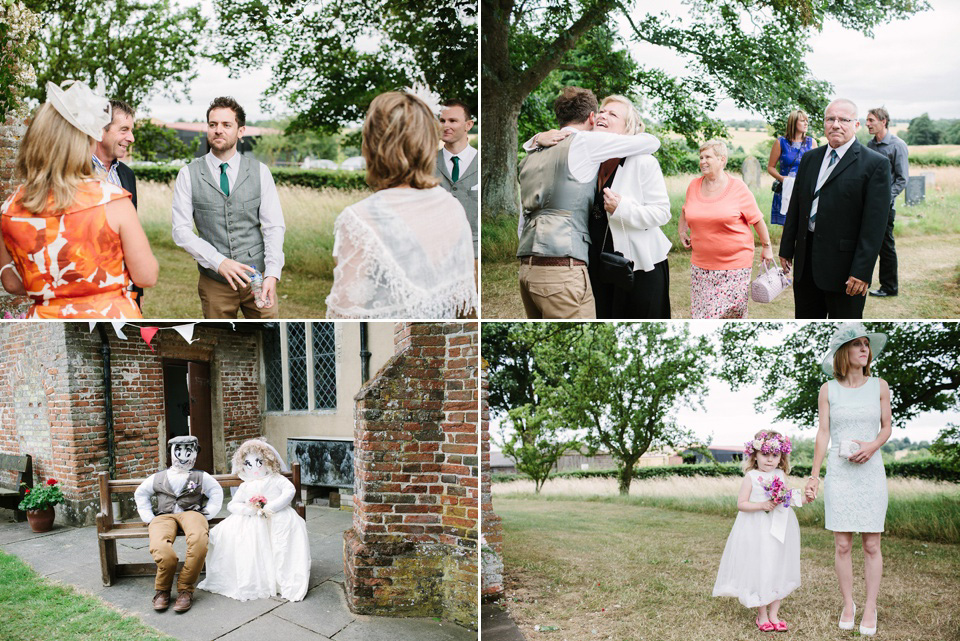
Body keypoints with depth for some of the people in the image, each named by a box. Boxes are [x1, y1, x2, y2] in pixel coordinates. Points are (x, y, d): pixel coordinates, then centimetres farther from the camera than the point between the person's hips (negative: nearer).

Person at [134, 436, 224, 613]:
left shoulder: (200, 477, 23)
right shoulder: (158, 478, 28)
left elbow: (216, 493, 22)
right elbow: (140, 494, 35)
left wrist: (206, 514, 7)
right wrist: (148, 517, 19)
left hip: (190, 512, -1)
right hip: (163, 516, 1)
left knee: (199, 540, -40)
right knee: (161, 550, -36)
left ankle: (185, 589, -25)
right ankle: (163, 590, -10)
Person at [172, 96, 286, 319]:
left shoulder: (260, 172, 2)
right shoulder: (188, 175, 1)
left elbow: (274, 227, -3)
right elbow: (181, 230, -4)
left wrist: (272, 274, -16)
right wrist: (219, 261, -18)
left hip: (257, 276, 0)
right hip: (214, 281, 0)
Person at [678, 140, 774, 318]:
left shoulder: (738, 188, -5)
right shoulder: (694, 186, 6)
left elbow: (757, 219, 2)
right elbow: (685, 210, 27)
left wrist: (766, 247, 7)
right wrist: (682, 231, 16)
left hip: (734, 265, -4)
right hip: (701, 264, 4)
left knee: (732, 315, -2)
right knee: (703, 314, 3)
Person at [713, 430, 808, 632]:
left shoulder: (781, 475, 5)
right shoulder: (751, 477, -9)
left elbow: (787, 498, 14)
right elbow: (741, 504, -10)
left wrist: (800, 499, -4)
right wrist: (762, 505, -22)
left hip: (780, 530, 5)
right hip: (757, 531, -4)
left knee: (779, 571, 9)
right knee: (759, 572, 1)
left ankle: (774, 614, 22)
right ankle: (762, 616, 18)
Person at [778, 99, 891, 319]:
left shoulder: (875, 164, -8)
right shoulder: (809, 158, 10)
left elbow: (875, 222, -13)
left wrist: (862, 271, -17)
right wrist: (786, 249, 11)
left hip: (844, 264, -5)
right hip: (806, 260, 5)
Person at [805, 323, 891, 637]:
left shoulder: (880, 386, 3)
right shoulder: (828, 390, 0)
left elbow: (887, 427, 10)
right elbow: (823, 434, 1)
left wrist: (872, 446, -11)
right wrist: (814, 476, -2)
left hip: (871, 472, 1)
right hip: (839, 473, -1)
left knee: (871, 545, 4)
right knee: (842, 545, 3)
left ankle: (870, 608, 18)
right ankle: (848, 605, 19)